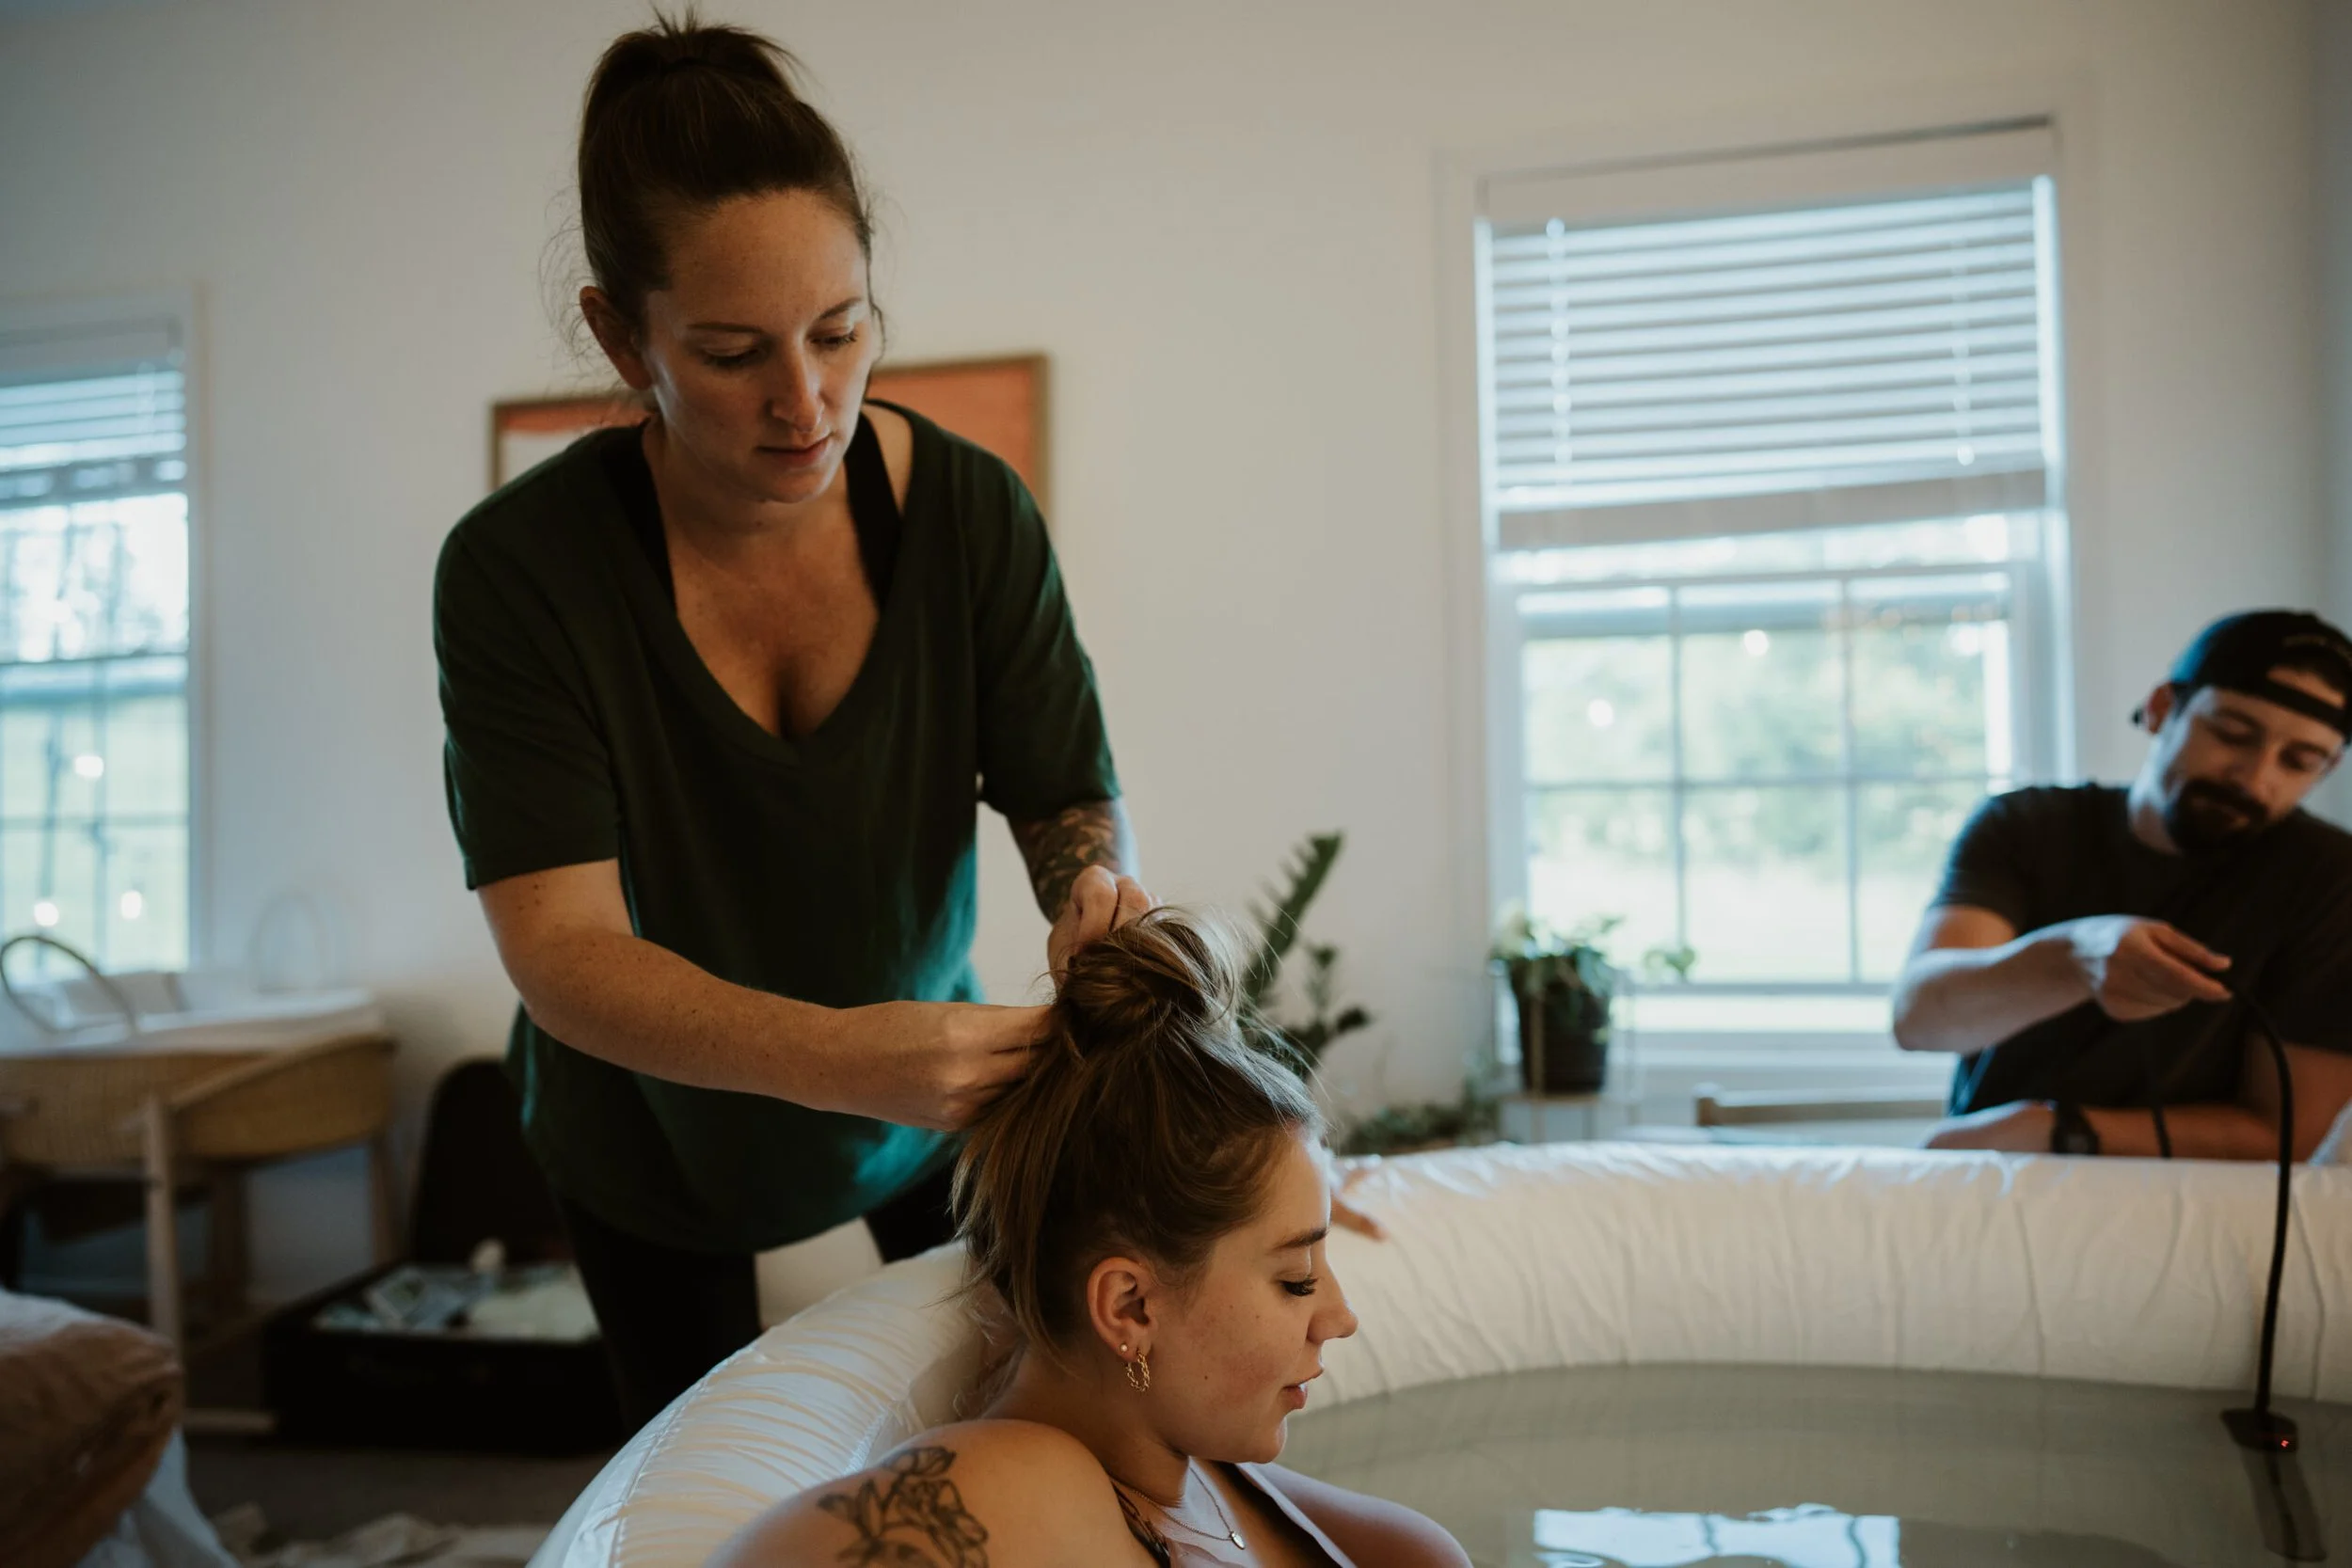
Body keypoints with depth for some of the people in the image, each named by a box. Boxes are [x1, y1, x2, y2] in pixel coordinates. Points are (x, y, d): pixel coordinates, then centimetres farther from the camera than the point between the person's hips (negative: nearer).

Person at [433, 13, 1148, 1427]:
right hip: (654, 1118, -1)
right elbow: (561, 950, -33)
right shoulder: (520, 568, -27)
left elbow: (1073, 798, -15)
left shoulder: (973, 511, -22)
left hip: (932, 1077, 2)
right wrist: (835, 1056, -49)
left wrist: (1097, 885, -40)